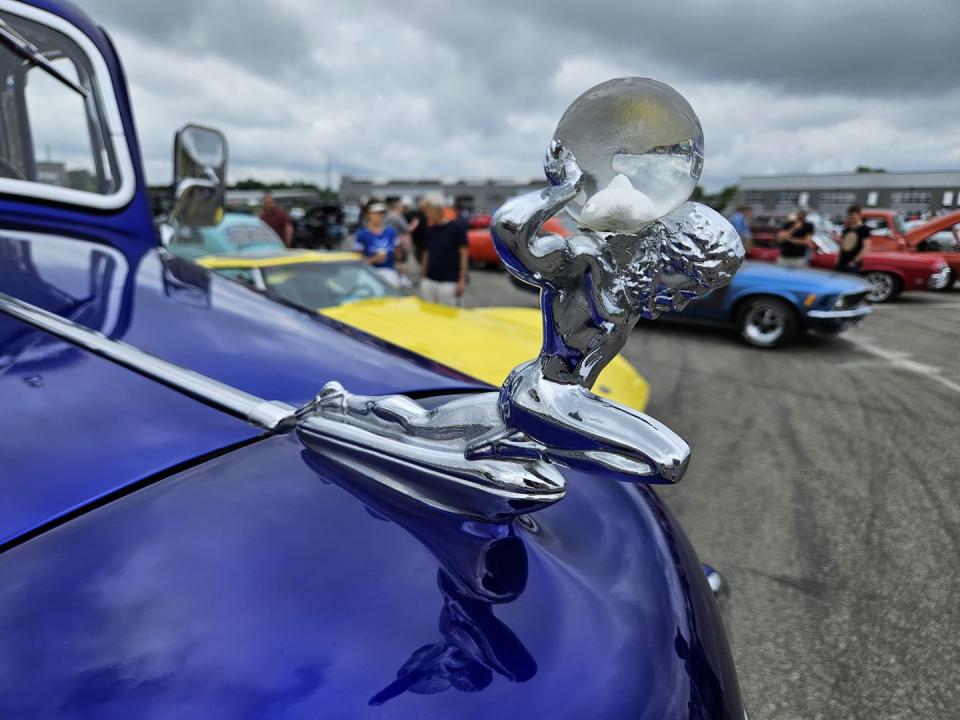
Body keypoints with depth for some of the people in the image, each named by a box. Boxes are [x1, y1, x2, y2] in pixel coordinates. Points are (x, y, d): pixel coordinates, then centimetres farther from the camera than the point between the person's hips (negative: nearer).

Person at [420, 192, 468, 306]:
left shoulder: (457, 228, -6)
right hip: (429, 281, 6)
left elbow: (464, 254, -6)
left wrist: (462, 280, -10)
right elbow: (426, 254, 16)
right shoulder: (430, 230, 10)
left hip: (450, 282, -5)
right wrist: (422, 277, 13)